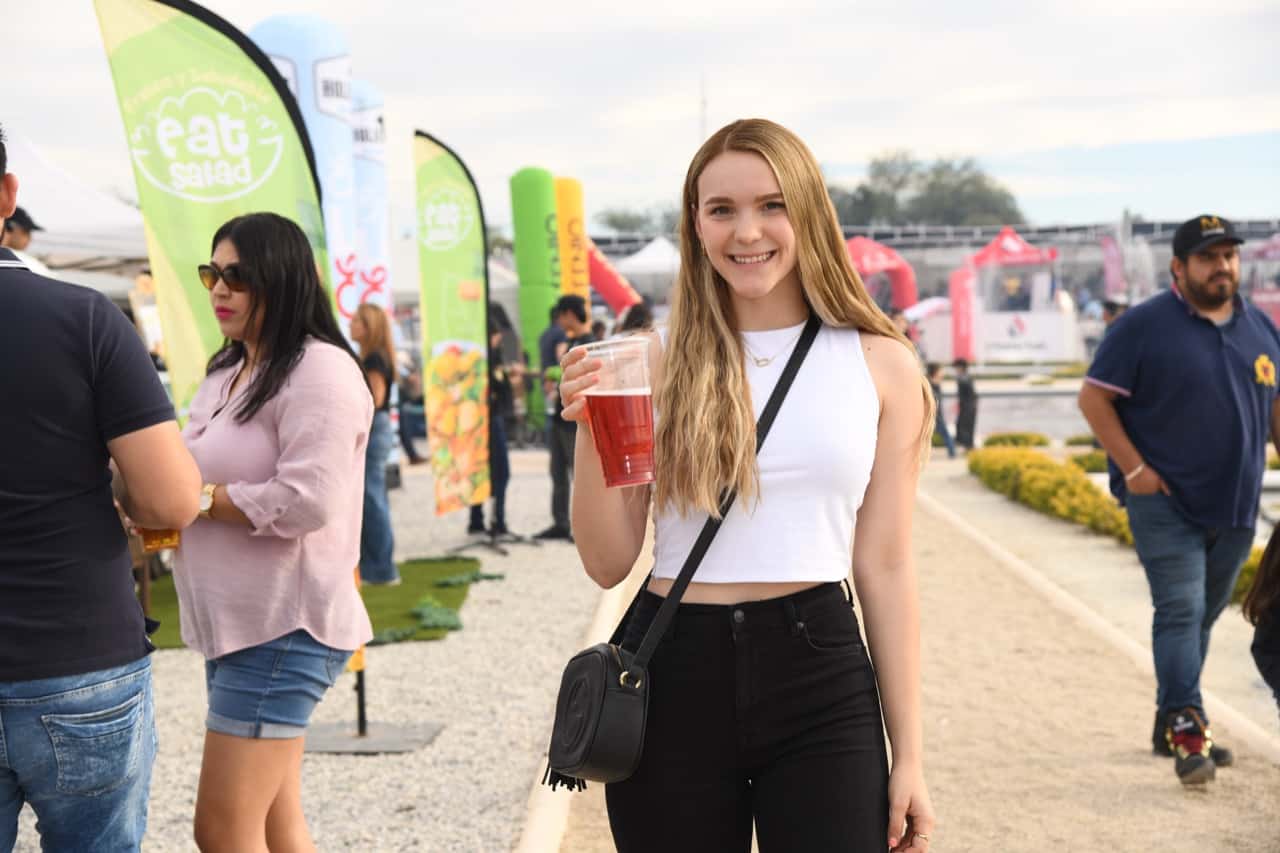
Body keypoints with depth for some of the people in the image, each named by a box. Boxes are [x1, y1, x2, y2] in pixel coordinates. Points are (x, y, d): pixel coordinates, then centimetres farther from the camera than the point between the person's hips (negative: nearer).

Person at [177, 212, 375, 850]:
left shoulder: (320, 371, -13)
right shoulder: (227, 372, 17)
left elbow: (307, 502, -23)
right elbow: (203, 474, 24)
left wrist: (197, 497, -14)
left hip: (284, 629, -9)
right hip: (237, 625, 9)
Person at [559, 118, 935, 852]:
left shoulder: (880, 365, 3)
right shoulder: (657, 364, 2)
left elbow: (886, 570, 4)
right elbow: (609, 563, 3)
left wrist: (909, 757, 3)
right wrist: (590, 434, -13)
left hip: (820, 681, 0)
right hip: (673, 680, 1)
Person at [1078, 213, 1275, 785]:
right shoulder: (1145, 326, -7)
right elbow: (1094, 398, -7)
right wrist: (1133, 468, -13)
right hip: (1166, 502, -6)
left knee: (1202, 615, 12)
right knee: (1180, 611, -12)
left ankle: (1170, 725, 23)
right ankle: (1187, 729, -13)